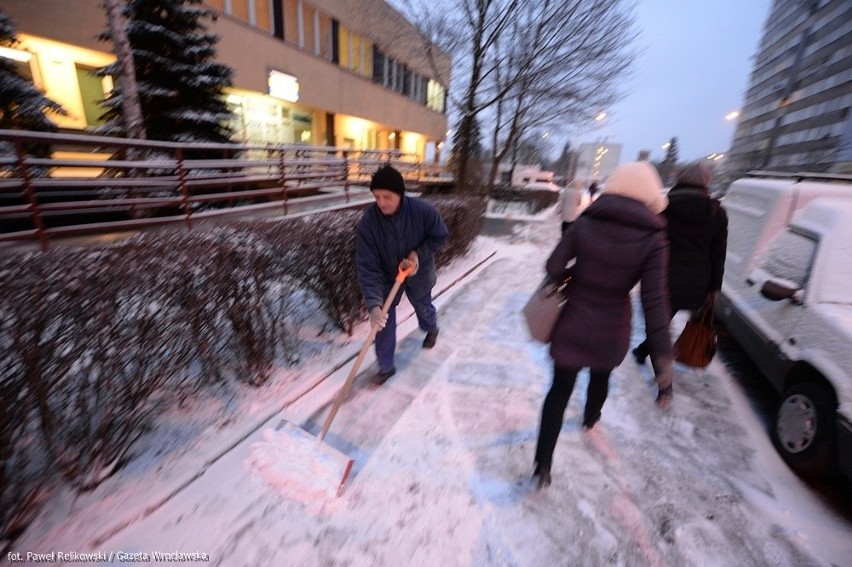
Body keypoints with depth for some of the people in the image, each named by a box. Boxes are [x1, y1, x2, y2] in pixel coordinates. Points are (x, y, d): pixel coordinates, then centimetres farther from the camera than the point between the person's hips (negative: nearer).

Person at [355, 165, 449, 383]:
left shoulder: (423, 210, -29)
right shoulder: (368, 221, -29)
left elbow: (439, 236, -9)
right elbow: (367, 267, -30)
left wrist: (419, 254, -27)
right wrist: (374, 304, -40)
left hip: (418, 272, 0)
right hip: (386, 275, 0)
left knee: (423, 307, 23)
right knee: (383, 320, -1)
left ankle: (432, 328, 61)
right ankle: (386, 366, 21)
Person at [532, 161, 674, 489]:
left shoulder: (585, 224, -11)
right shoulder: (653, 239, -13)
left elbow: (553, 268, -11)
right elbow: (654, 300, -18)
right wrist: (662, 353, -15)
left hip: (573, 324, 0)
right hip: (611, 330, 1)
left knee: (560, 390, 10)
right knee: (600, 377, 29)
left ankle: (543, 466, 14)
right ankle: (590, 419, 59)